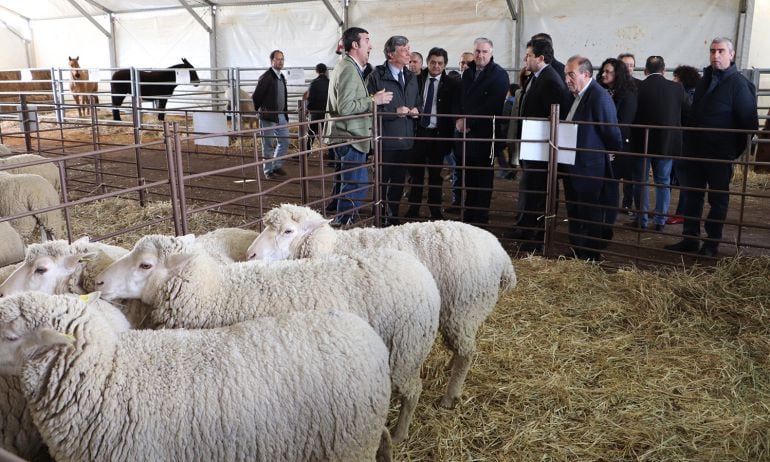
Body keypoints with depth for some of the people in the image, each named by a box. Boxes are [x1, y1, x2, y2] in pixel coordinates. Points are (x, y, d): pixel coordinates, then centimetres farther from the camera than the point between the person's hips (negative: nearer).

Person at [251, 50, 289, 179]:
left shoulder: (282, 77, 12)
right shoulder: (266, 77, -13)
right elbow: (255, 96, -12)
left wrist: (285, 113, 14)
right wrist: (260, 110, -1)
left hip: (281, 116, 7)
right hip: (269, 116, -7)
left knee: (285, 141, 9)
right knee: (268, 145, 2)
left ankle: (277, 166, 23)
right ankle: (268, 170, 13)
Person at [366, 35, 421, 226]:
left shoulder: (411, 77, 15)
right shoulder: (376, 76, -8)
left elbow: (417, 103, 24)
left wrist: (415, 110, 1)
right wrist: (394, 112, -21)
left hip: (405, 139, 6)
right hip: (385, 139, -6)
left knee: (399, 181, 15)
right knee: (382, 181, 3)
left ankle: (392, 217, 28)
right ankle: (379, 219, 16)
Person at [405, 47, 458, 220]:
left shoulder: (451, 85, 0)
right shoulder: (417, 80, 5)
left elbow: (453, 111, -2)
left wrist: (449, 137, -8)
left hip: (438, 134, -1)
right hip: (418, 132, 1)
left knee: (435, 174, 7)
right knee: (416, 173, 7)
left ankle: (435, 210, 17)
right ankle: (413, 209, 18)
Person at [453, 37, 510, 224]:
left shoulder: (499, 75, -5)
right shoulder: (467, 73, 16)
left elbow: (493, 105, -15)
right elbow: (459, 100, 17)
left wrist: (468, 121, -14)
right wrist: (458, 119, -3)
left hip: (484, 134, -5)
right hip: (465, 132, 6)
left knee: (483, 179, 1)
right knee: (468, 179, 8)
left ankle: (480, 218, 9)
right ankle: (468, 215, 17)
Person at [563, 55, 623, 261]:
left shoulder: (599, 97, -17)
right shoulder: (577, 96, 11)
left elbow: (612, 135, -15)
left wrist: (611, 154, -3)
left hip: (589, 168, -9)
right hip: (573, 166, 9)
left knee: (589, 215, 2)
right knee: (574, 214, 17)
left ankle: (590, 257, 13)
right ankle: (576, 253, 29)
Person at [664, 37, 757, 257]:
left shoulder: (738, 84, -10)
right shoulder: (705, 80, 12)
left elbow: (748, 122, -11)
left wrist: (738, 150, -9)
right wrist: (688, 143, 13)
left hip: (720, 155, -6)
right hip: (696, 151, 7)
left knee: (718, 199, 6)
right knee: (692, 196, 9)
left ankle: (712, 243, 14)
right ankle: (690, 239, 18)